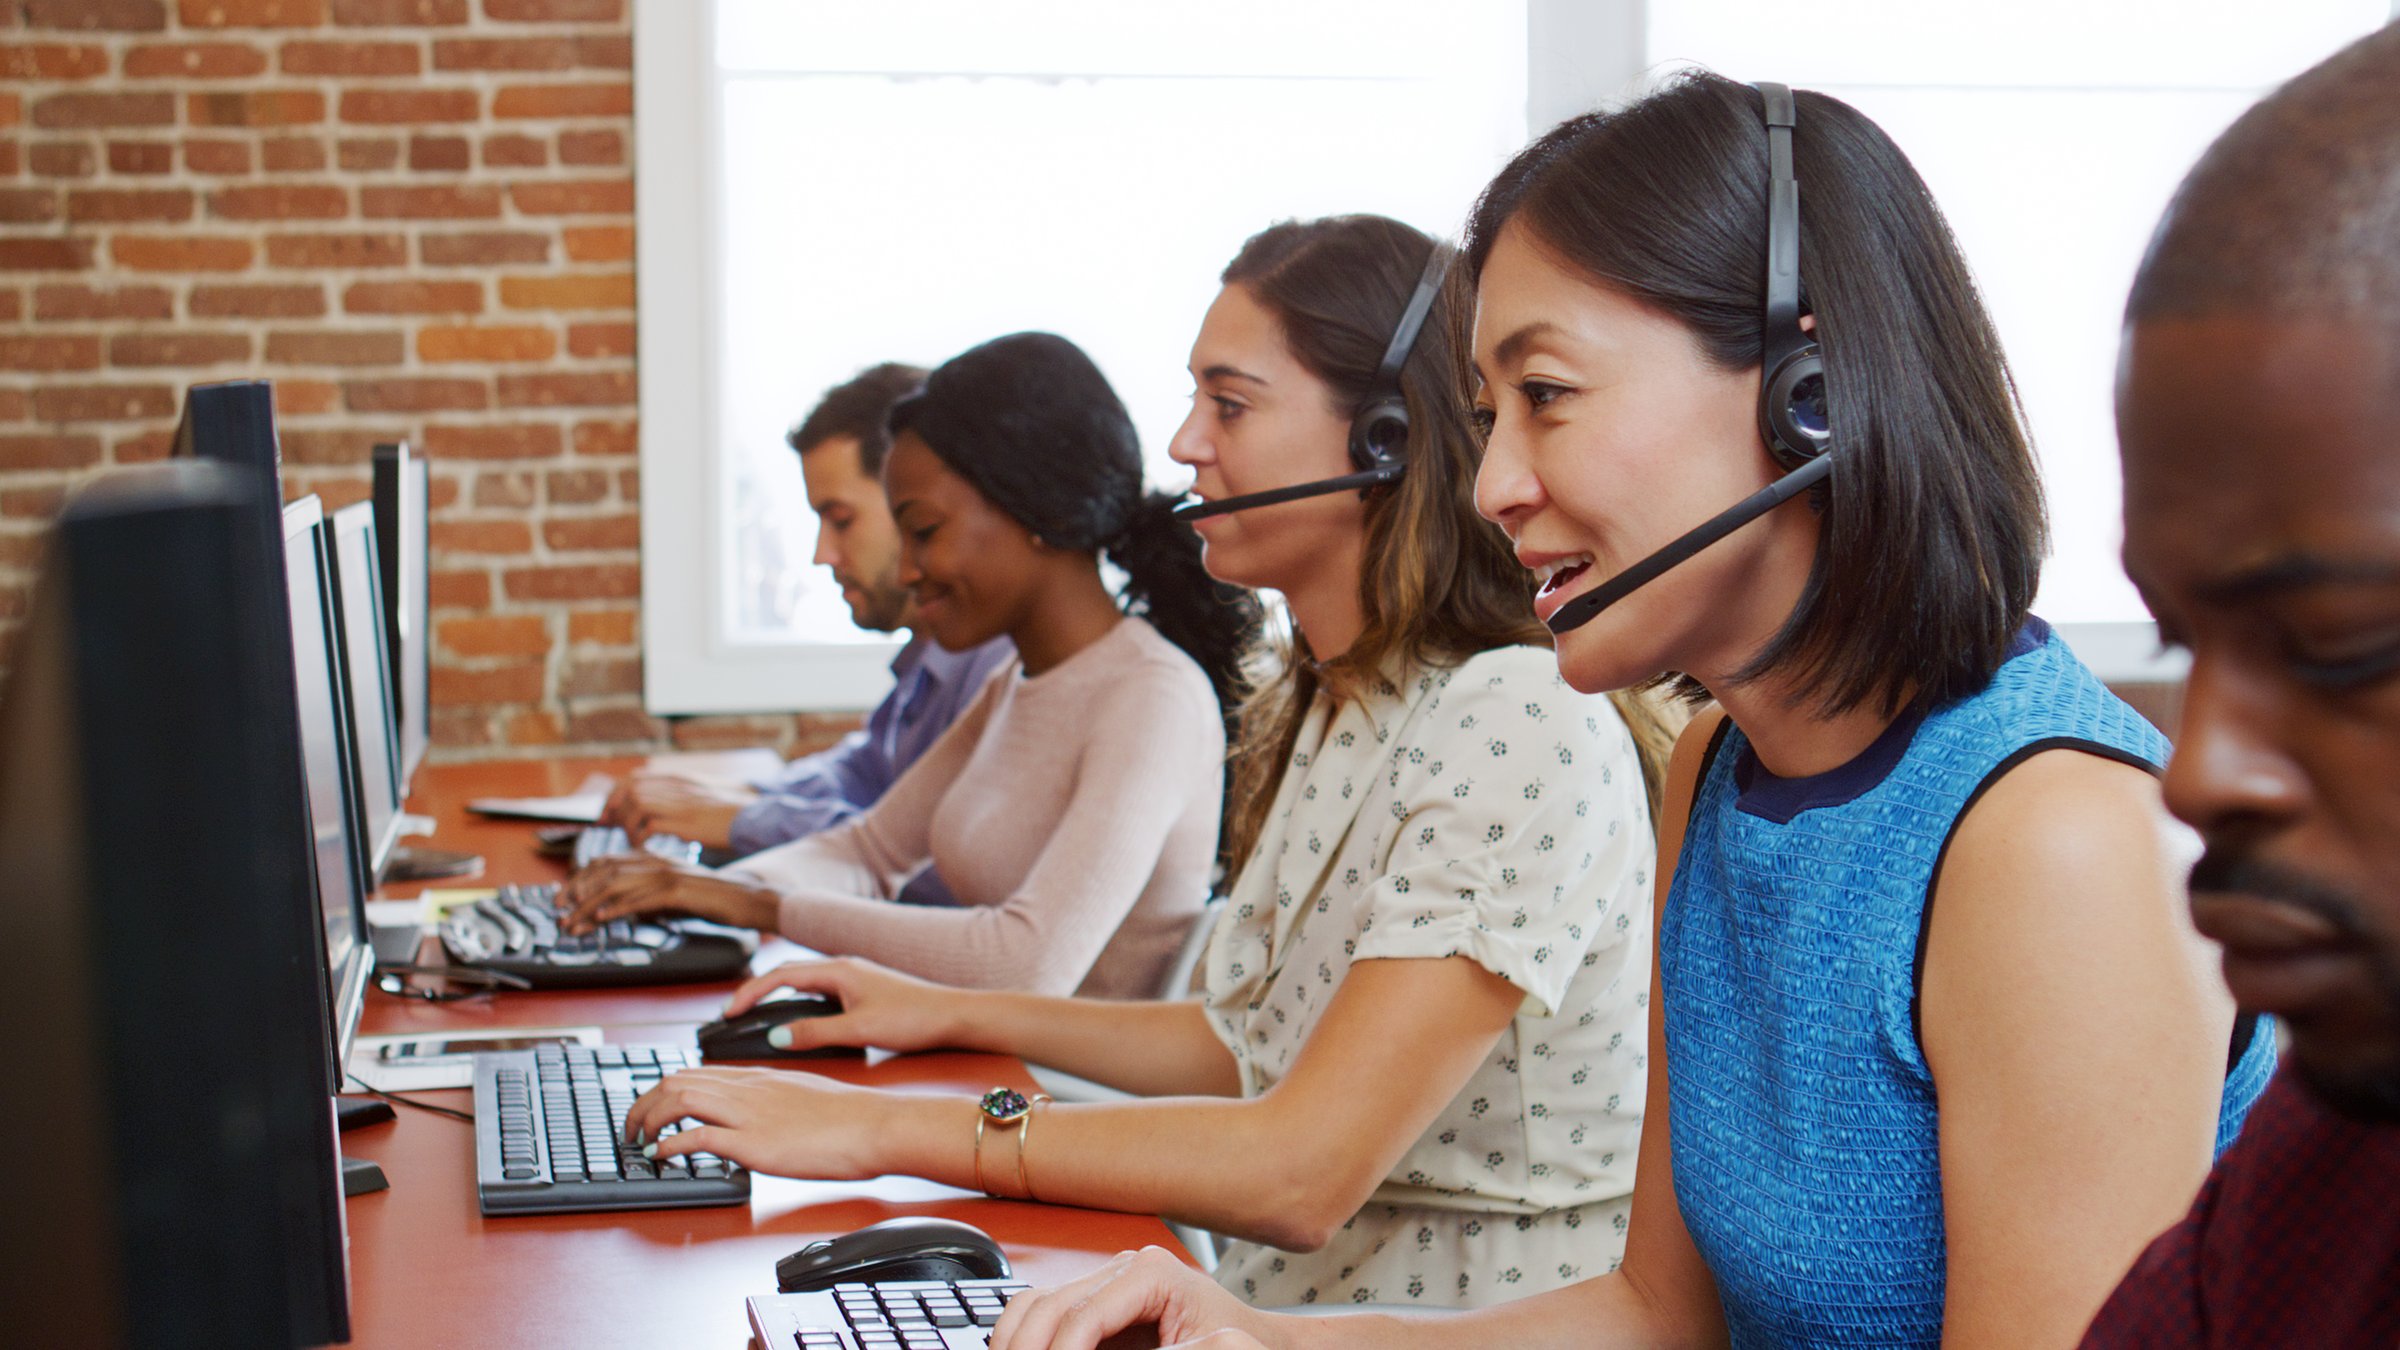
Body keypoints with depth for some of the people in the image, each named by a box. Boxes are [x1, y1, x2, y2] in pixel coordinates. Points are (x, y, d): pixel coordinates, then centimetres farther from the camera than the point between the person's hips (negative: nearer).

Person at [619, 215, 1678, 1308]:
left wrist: (884, 1129, -22)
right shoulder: (1320, 704, 10)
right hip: (1287, 1299, 8)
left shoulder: (1519, 729, -19)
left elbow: (1300, 1175, -24)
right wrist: (959, 1015, 16)